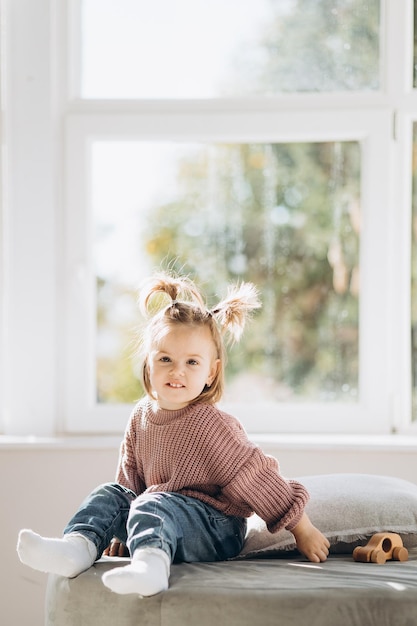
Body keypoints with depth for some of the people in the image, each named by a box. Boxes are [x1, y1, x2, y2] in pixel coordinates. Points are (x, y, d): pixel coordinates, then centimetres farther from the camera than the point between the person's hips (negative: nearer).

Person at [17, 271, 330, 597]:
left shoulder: (211, 424, -15)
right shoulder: (142, 415, 6)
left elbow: (256, 476, -13)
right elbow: (132, 477, 18)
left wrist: (303, 529, -11)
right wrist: (122, 529, 17)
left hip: (218, 528, -8)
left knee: (152, 505, -31)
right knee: (111, 494, -2)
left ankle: (151, 564, -62)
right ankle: (78, 547, -25)